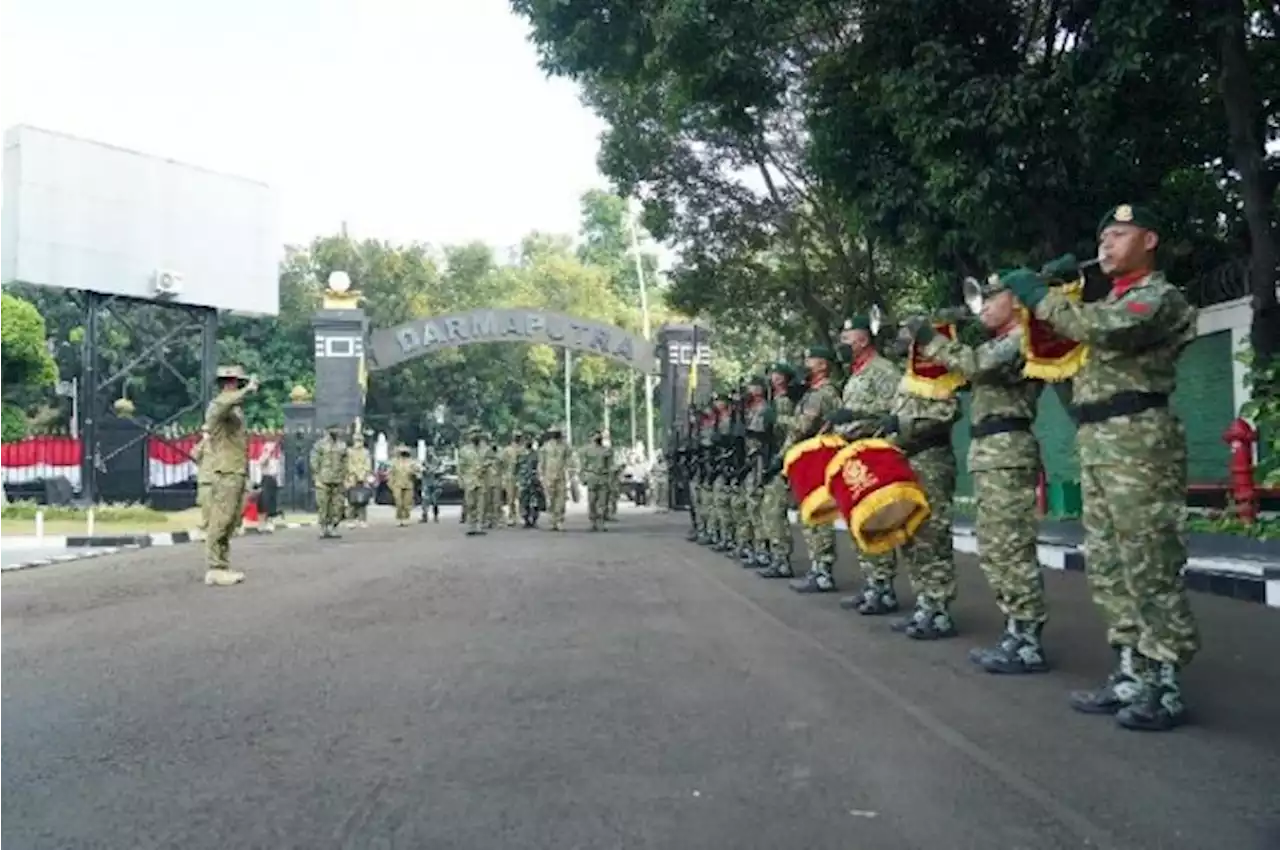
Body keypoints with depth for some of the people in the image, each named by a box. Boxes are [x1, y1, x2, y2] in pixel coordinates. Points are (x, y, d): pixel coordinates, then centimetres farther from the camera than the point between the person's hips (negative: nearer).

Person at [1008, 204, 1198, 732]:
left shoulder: (1161, 297, -4)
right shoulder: (1108, 302, 25)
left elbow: (1105, 331, -22)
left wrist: (1042, 298, -11)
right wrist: (1051, 287, 12)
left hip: (1139, 440, -9)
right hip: (1095, 444, 9)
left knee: (1151, 568, -7)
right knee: (1107, 568, 10)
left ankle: (1165, 688, -1)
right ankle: (1131, 676, 17)